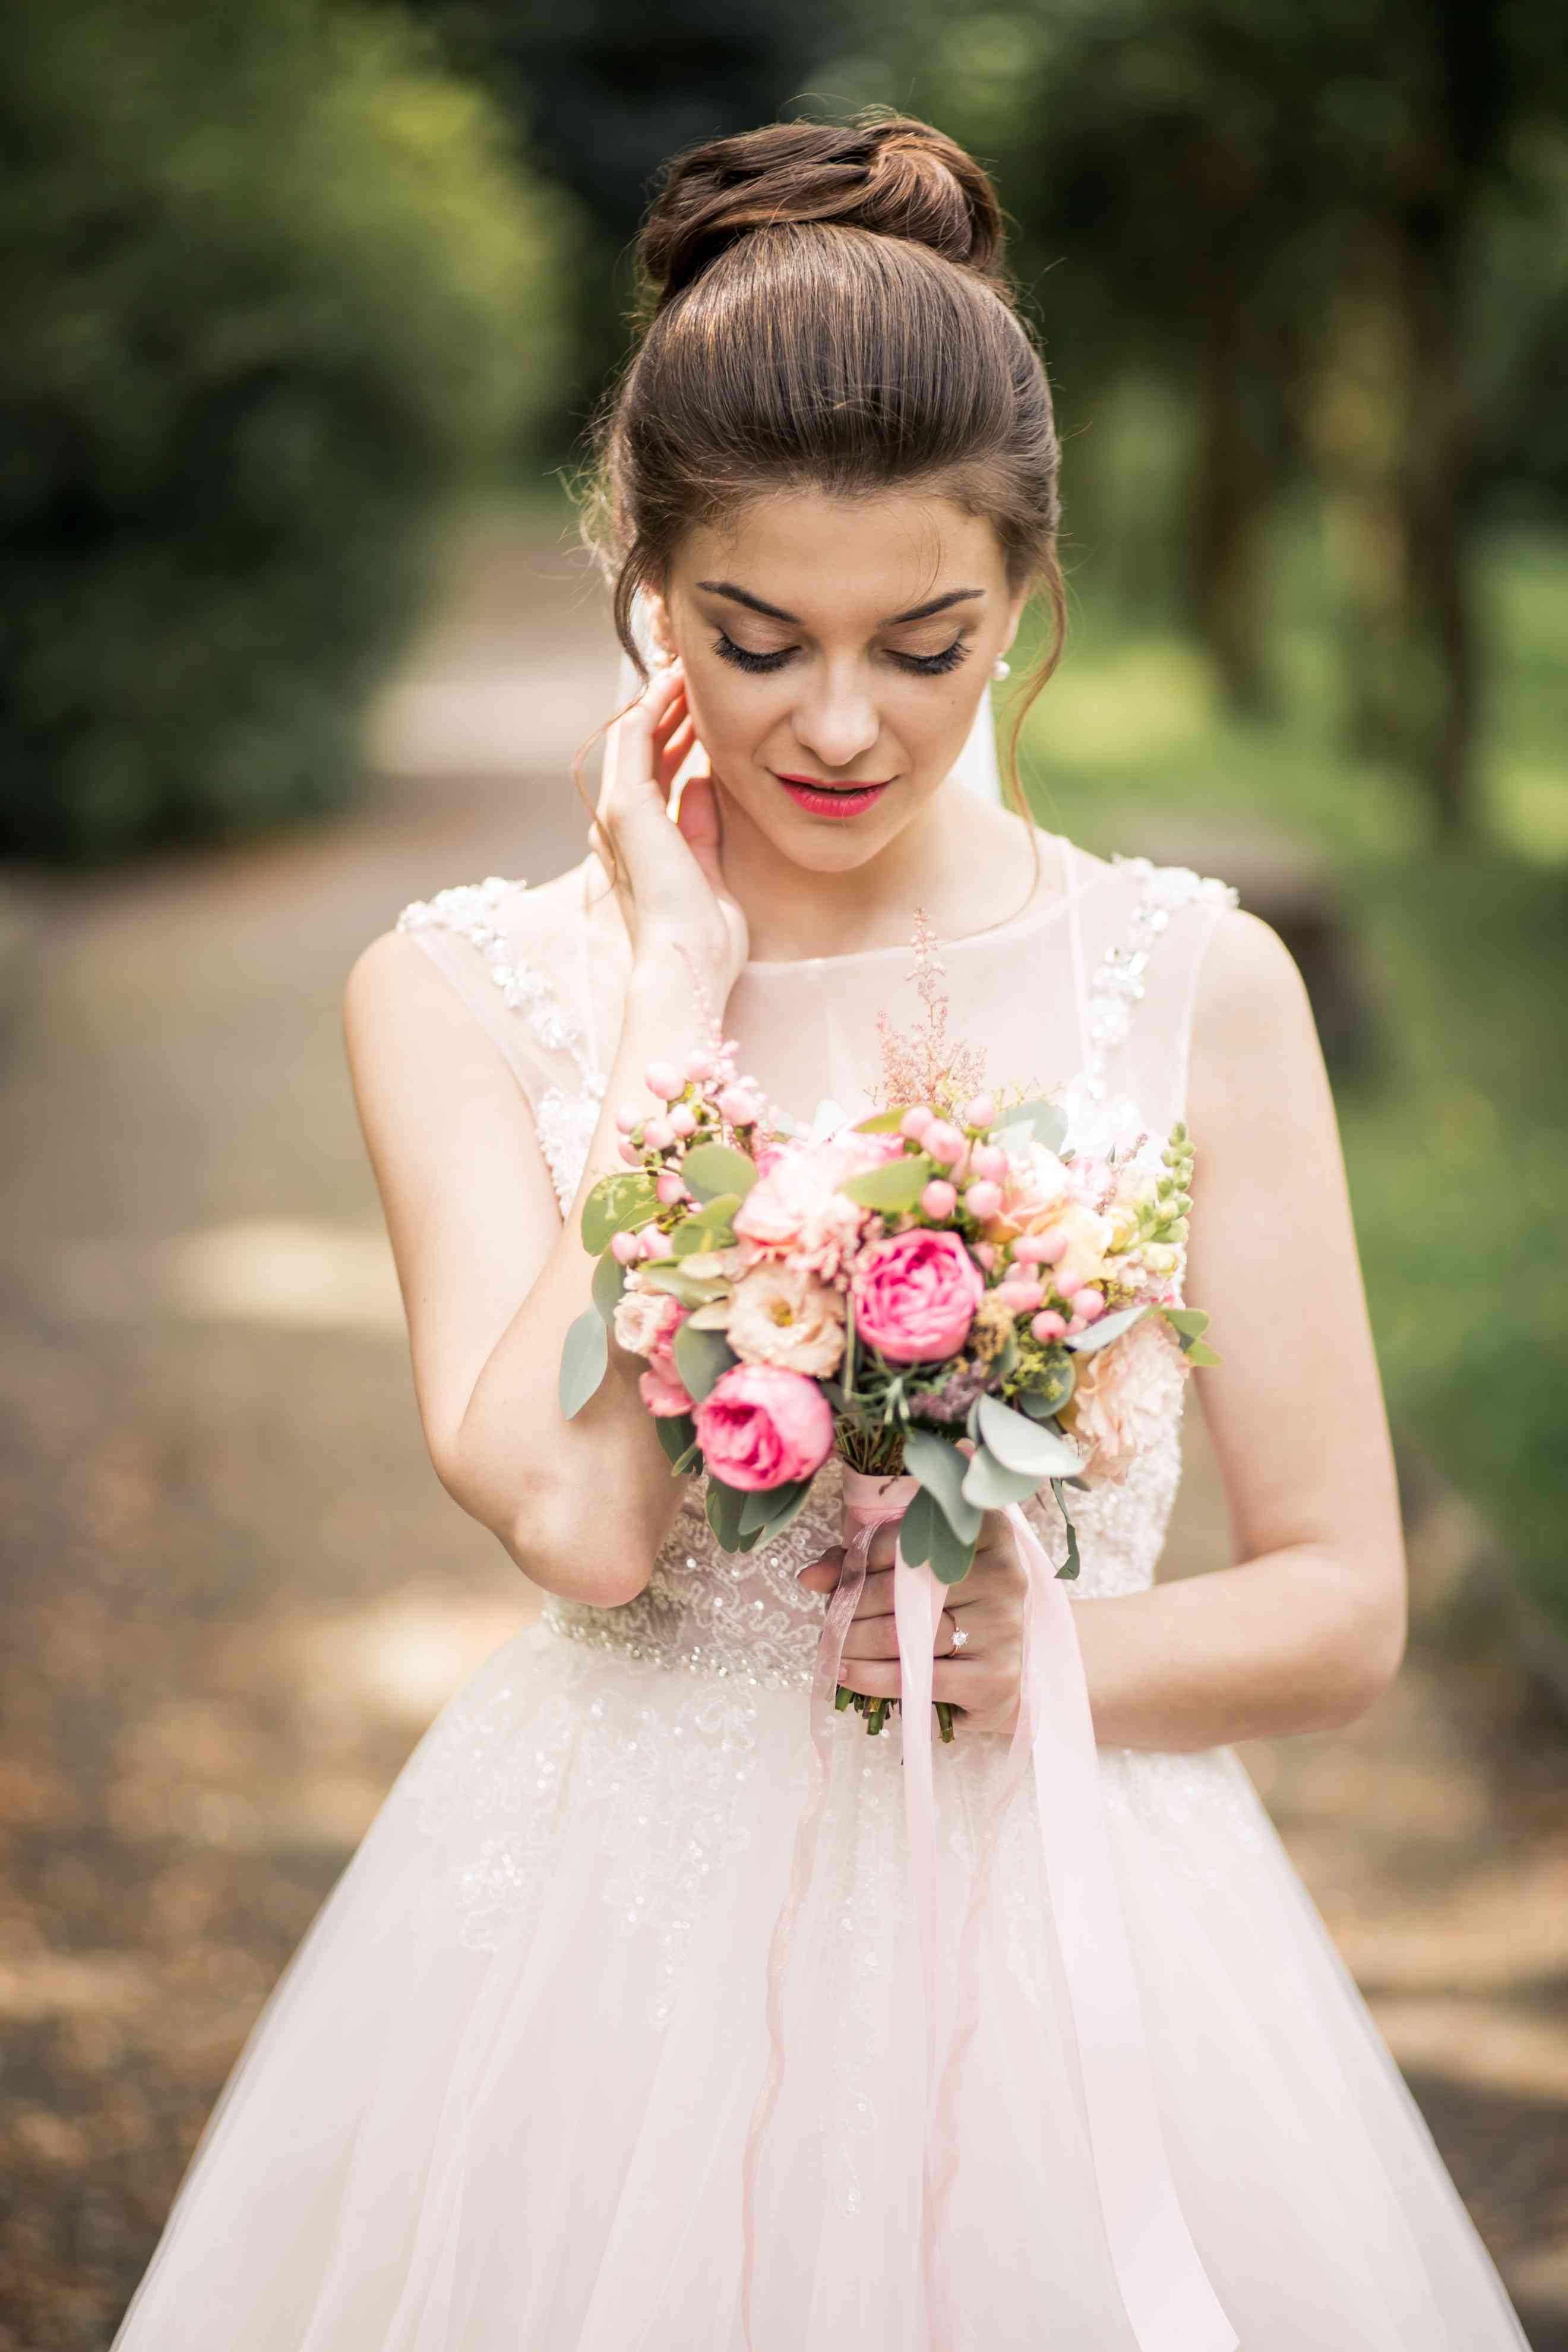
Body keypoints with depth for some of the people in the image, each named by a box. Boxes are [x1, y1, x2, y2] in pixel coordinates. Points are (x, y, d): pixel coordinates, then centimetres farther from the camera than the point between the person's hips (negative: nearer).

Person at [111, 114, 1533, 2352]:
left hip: (1057, 1949, 1)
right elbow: (576, 1512, -19)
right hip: (606, 1963, 0)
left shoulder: (1193, 982, -2)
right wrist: (681, 959, -12)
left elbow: (1345, 1607, 2)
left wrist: (1057, 1659, -17)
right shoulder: (464, 988, -3)